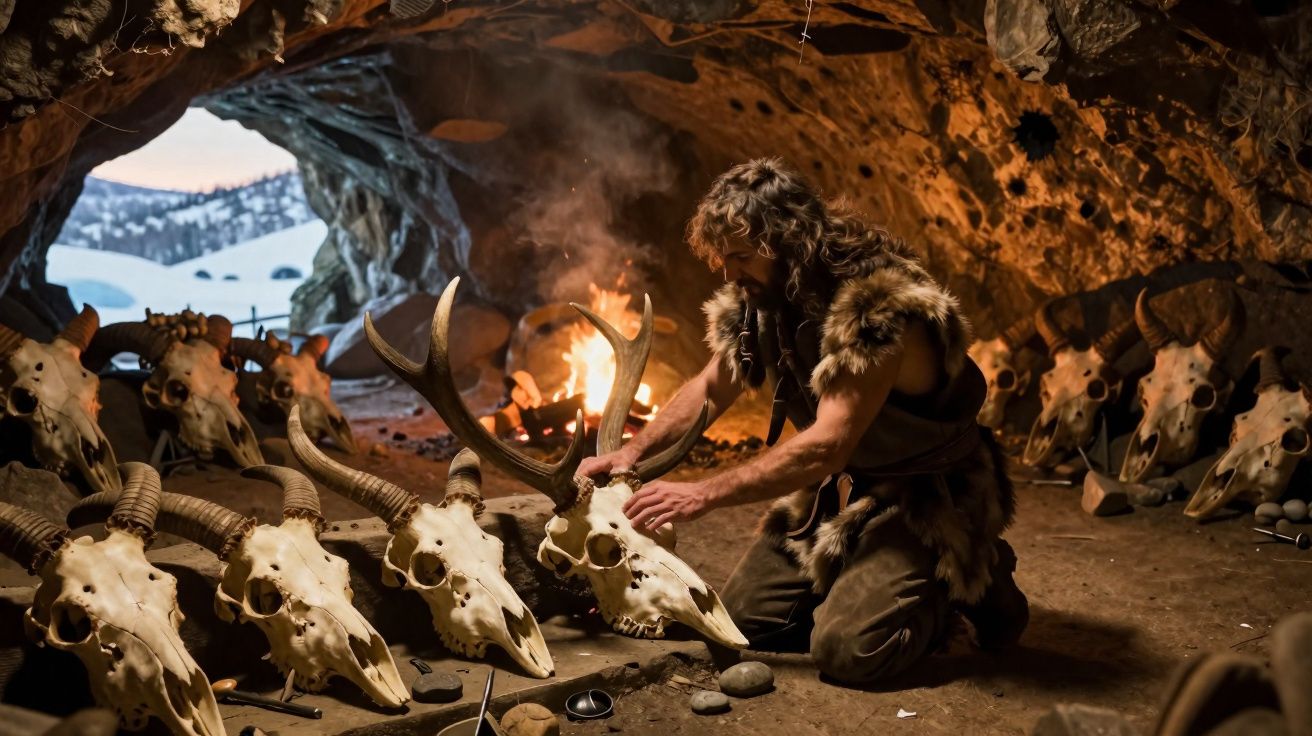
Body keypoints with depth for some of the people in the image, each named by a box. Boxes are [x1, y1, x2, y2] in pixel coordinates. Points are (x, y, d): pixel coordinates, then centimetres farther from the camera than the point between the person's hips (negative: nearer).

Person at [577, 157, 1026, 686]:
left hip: (923, 499, -7)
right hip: (834, 487, 8)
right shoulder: (760, 297, -4)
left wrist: (703, 495, -33)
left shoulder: (882, 305, -29)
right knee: (743, 617, 1)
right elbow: (710, 389, 10)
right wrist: (633, 452, -5)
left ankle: (969, 583, 5)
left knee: (845, 649, -22)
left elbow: (828, 444, -34)